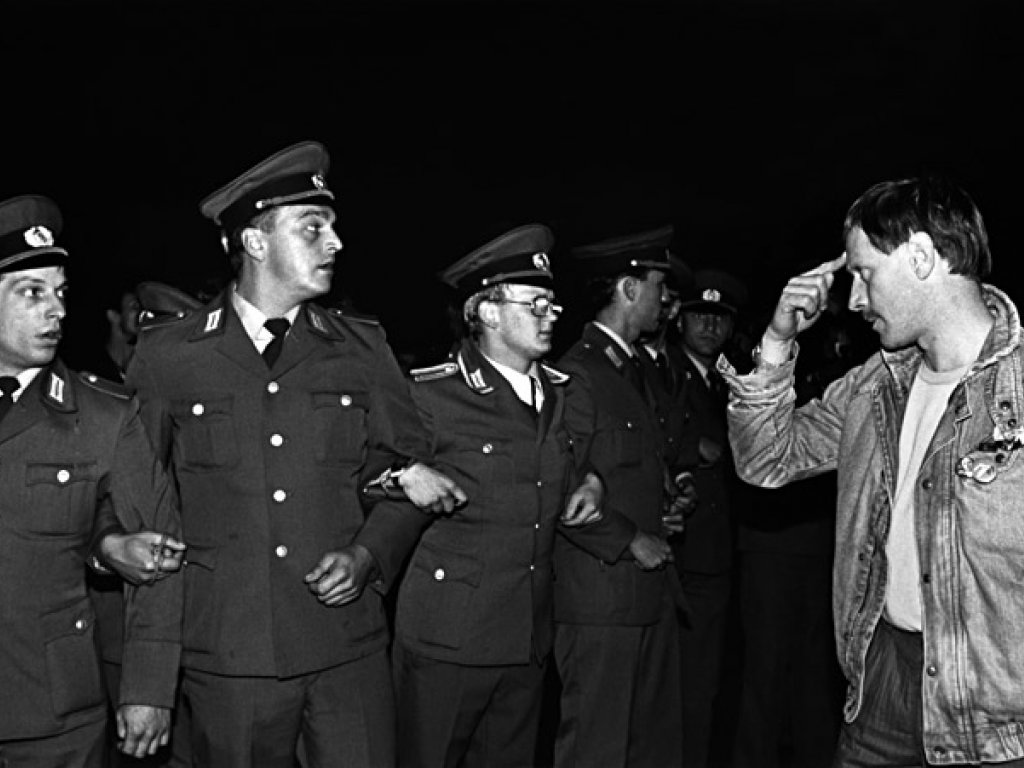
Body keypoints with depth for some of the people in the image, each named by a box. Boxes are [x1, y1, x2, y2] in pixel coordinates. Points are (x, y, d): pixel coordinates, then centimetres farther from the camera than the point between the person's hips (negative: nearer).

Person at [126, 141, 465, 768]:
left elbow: (413, 464, 9)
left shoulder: (363, 347, 7)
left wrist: (367, 555, -3)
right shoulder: (166, 355, 1)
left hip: (350, 646, 2)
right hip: (228, 657, -1)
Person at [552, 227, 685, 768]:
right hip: (600, 595, -9)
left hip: (653, 595, 9)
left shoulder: (633, 370, 18)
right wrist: (629, 541, -14)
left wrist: (666, 496, 11)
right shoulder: (576, 374, -14)